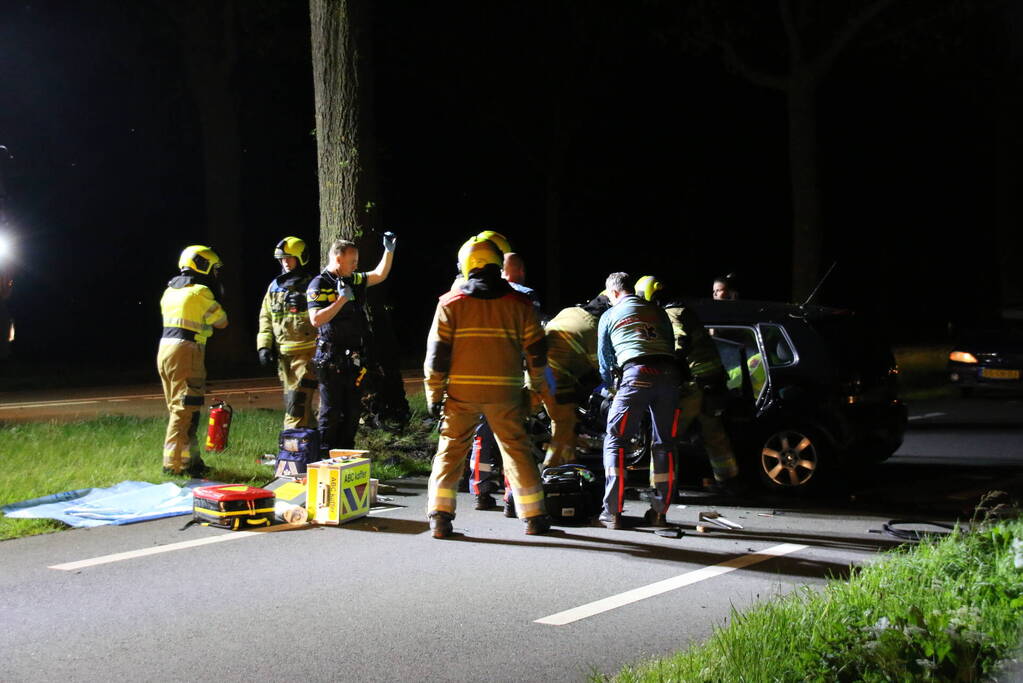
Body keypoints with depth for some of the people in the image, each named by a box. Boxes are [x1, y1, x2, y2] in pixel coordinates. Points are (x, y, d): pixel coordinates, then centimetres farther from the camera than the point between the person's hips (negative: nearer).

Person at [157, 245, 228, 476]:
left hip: (165, 348, 9)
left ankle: (189, 458, 23)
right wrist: (217, 296, 13)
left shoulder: (170, 291, 16)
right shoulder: (200, 292, -8)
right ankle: (174, 463, -9)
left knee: (178, 408, 15)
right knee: (185, 409, -7)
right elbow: (221, 322, -1)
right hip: (186, 352, -9)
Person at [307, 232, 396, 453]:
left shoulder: (352, 280, 13)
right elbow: (316, 319, -21)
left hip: (352, 358, 8)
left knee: (353, 410, 12)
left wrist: (389, 251, 14)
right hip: (331, 359, -8)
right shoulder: (319, 285, -10)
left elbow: (379, 275, 25)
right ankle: (324, 457, 1)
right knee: (331, 411, -5)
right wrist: (341, 299, -21)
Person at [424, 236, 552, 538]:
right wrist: (536, 386, 21)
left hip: (462, 392, -1)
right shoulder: (518, 303, 4)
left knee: (450, 450, 7)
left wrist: (434, 395, 3)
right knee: (517, 450, 10)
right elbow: (536, 350, 7)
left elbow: (437, 353, -2)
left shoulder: (451, 303, 0)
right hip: (505, 393, 1)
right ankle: (533, 516, 14)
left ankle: (439, 516, 2)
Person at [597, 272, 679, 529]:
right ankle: (660, 511, 10)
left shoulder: (609, 316, 18)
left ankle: (612, 512, -6)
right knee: (664, 444, 11)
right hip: (668, 373, 3)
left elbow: (604, 357, 26)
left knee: (615, 441, 2)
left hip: (636, 375, -3)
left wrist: (609, 383, 44)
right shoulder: (657, 311, 26)